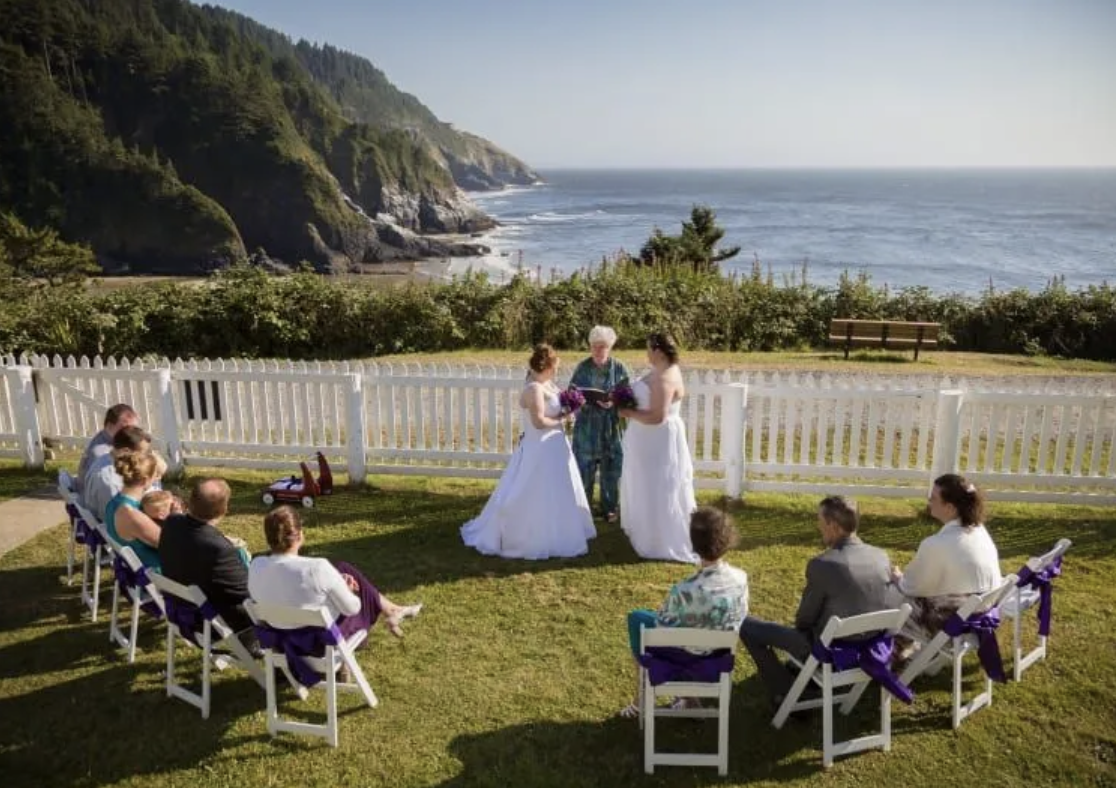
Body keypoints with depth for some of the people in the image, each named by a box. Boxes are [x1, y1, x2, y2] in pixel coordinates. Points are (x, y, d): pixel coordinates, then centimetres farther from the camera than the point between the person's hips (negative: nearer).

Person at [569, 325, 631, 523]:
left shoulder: (619, 369, -3)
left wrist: (613, 403, -21)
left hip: (611, 427, 0)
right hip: (587, 427, 0)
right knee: (584, 469, 4)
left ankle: (609, 508, 23)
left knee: (611, 470, 8)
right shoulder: (582, 368, -1)